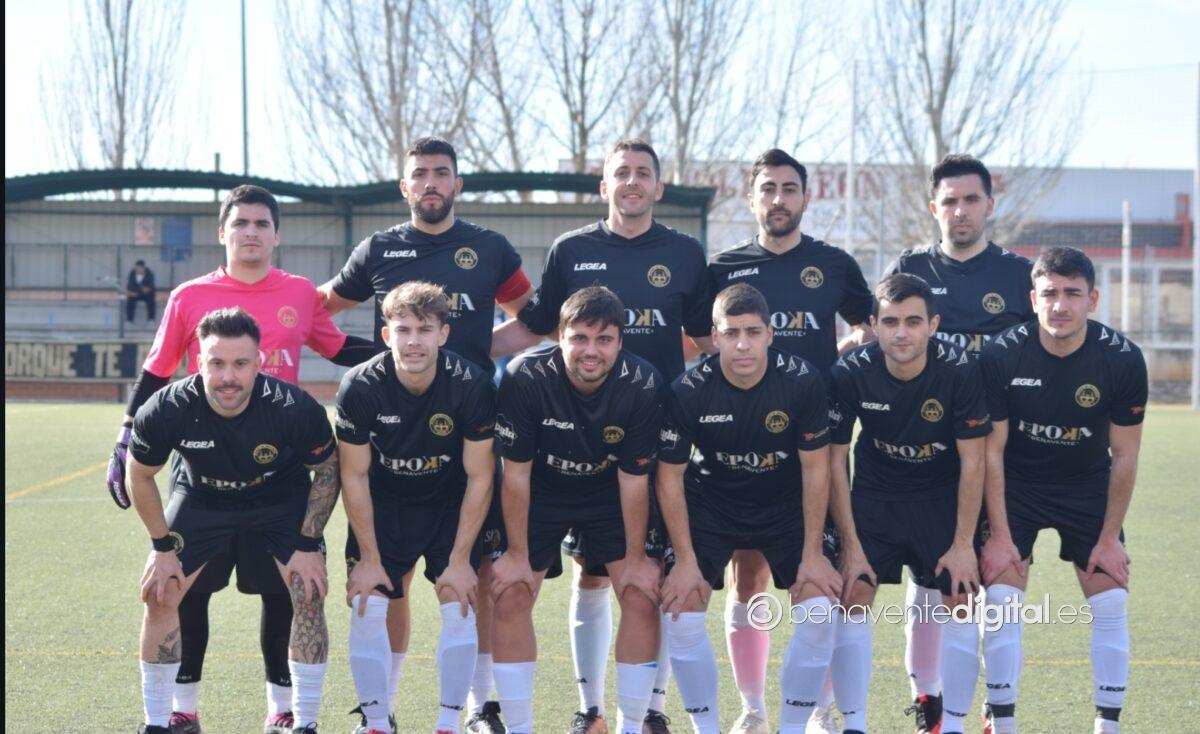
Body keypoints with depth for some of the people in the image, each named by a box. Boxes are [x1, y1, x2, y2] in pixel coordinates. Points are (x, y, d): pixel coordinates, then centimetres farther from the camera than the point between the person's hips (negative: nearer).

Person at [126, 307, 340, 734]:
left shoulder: (295, 409, -33)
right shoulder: (166, 410, -30)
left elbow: (327, 472, -12)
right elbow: (141, 476, -9)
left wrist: (307, 545, -14)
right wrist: (164, 546, -9)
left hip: (281, 500, -1)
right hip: (201, 500, 1)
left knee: (309, 595, -15)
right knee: (159, 595, -9)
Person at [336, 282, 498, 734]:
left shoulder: (471, 386, -24)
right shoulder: (360, 387, -22)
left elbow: (479, 478, -14)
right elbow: (355, 477, -11)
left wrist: (460, 560, -14)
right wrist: (369, 558, -10)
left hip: (449, 505, 0)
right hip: (383, 506, 0)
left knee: (459, 607, -10)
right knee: (367, 607, -9)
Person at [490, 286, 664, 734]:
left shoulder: (642, 385, -25)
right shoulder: (525, 377, -28)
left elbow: (633, 479, -16)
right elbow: (516, 472, -18)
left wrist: (636, 558, -11)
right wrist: (518, 554, -14)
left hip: (609, 494, 1)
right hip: (543, 492, 0)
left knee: (643, 599, -11)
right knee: (511, 598, -10)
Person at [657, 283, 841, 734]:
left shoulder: (802, 381, -19)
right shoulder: (688, 391, -21)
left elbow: (815, 468, -10)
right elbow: (670, 476, -11)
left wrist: (813, 553, -11)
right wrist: (686, 560, -13)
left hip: (785, 507, 0)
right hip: (710, 506, 0)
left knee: (819, 609, -16)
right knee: (681, 613, -15)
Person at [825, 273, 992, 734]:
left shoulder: (959, 371, -21)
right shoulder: (850, 373, -19)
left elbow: (972, 462, -13)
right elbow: (836, 460, -11)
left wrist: (963, 544, -13)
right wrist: (850, 546, -13)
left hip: (942, 498, 0)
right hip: (874, 496, 0)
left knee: (961, 604, -7)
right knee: (851, 598, -11)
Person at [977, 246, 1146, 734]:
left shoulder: (1123, 360, -19)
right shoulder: (1001, 356, -21)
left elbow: (1124, 458, -10)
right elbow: (991, 452, -13)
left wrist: (1109, 538, -9)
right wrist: (999, 536, -14)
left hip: (1088, 486, 1)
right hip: (1015, 487, -1)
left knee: (1110, 604, -6)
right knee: (1002, 599, -12)